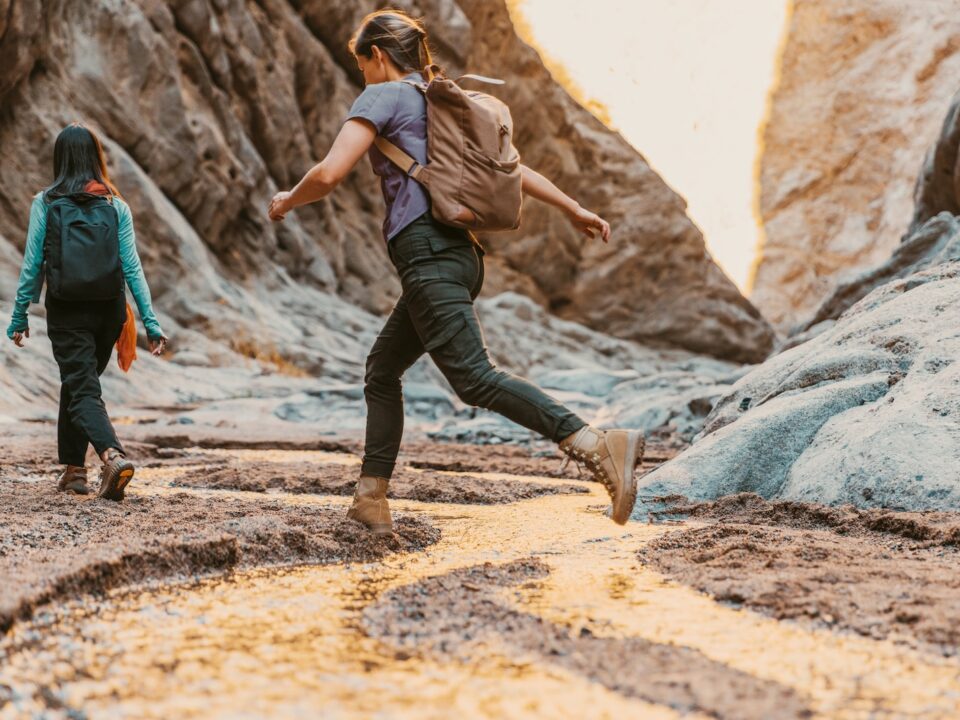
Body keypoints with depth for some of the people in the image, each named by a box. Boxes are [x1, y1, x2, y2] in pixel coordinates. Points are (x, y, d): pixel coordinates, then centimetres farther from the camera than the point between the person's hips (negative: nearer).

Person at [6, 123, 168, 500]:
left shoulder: (45, 203, -4)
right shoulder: (116, 206, 1)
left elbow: (32, 264, -4)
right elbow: (132, 267, -2)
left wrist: (19, 316, 4)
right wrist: (150, 321, -1)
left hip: (66, 312, -3)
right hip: (108, 311, 3)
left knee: (83, 391, -3)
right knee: (77, 383, 21)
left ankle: (113, 455, -28)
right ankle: (74, 469, 25)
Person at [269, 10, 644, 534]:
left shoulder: (384, 97, 1)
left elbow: (328, 174, -10)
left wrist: (288, 201, 10)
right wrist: (573, 208, 32)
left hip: (426, 252, -9)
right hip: (460, 255, 10)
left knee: (474, 378, -19)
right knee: (381, 371, 18)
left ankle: (599, 446, -32)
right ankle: (370, 500, 18)